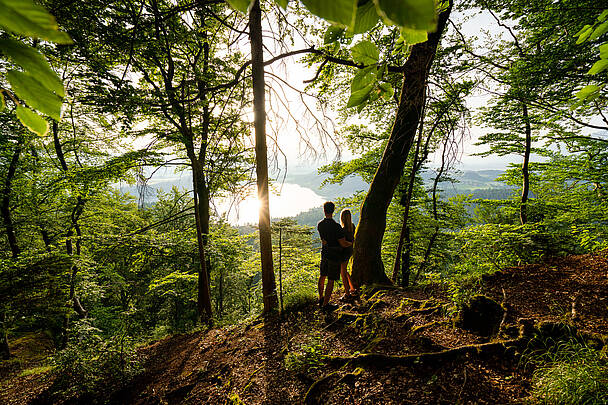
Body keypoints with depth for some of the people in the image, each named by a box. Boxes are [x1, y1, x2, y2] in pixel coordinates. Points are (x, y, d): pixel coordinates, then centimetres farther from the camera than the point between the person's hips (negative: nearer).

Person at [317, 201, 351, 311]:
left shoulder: (320, 225, -2)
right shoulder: (336, 226, -23)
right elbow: (343, 244, -18)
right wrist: (351, 243, 2)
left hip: (324, 253, 7)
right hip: (334, 256, -7)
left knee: (322, 276, 20)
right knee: (331, 280, 3)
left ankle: (321, 298, 35)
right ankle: (325, 304, 12)